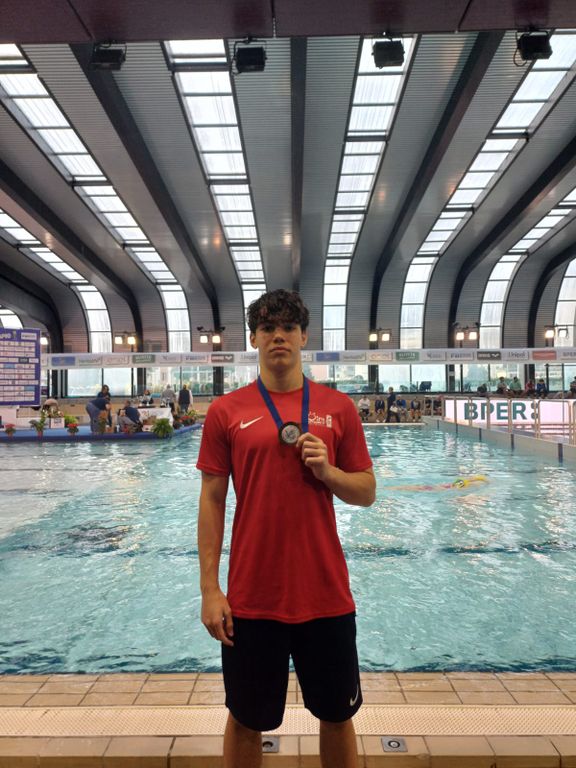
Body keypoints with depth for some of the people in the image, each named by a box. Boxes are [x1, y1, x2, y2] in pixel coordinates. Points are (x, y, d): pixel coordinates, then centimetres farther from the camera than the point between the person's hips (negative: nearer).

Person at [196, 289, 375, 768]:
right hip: (252, 597, 0)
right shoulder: (226, 411, -2)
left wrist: (326, 471, -15)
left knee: (337, 716, 19)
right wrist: (210, 589, -4)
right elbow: (212, 502, -1)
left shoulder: (338, 407, 0)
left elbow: (366, 493, 5)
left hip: (326, 593, 1)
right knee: (246, 721, 18)